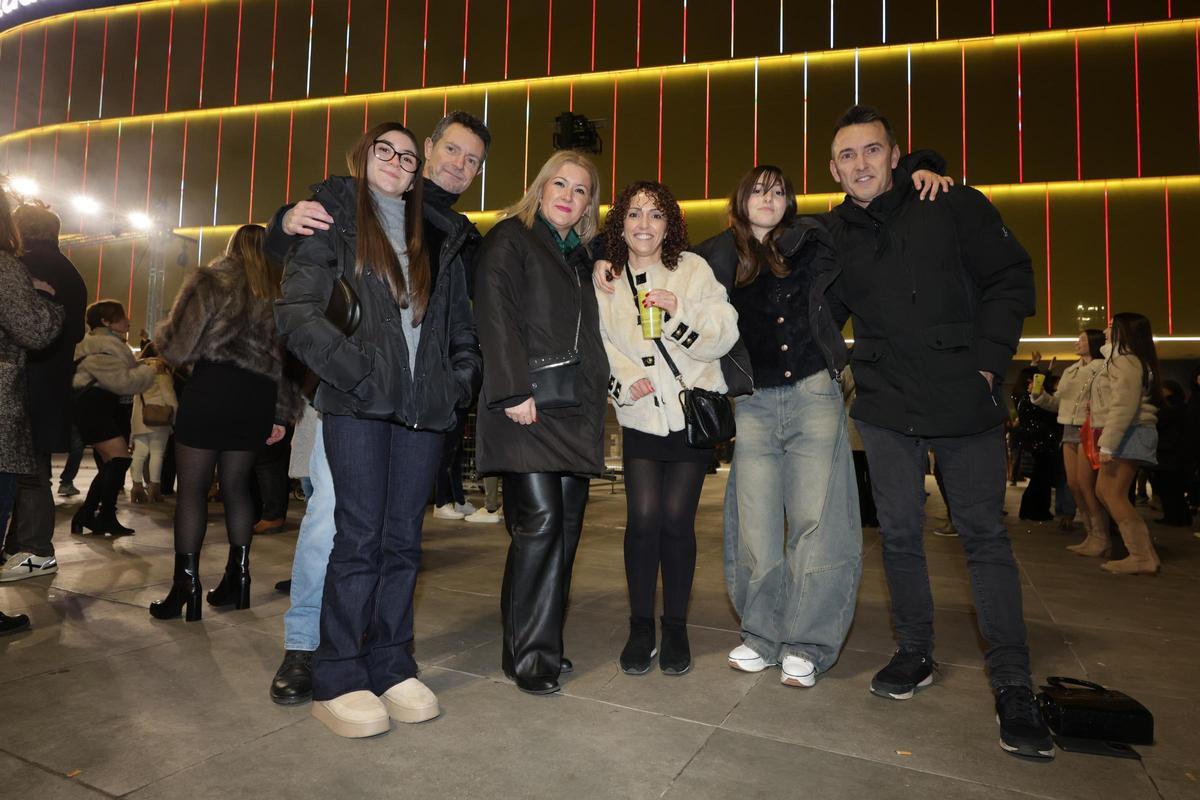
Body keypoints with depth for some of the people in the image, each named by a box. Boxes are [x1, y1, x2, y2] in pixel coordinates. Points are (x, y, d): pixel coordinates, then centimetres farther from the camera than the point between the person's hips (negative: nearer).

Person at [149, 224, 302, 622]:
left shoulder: (211, 281, 0)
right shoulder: (282, 294, 12)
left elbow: (178, 345, -4)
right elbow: (288, 356, 11)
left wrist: (160, 336, 21)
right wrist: (281, 414, 14)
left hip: (212, 388, -4)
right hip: (257, 396, 4)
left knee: (192, 488, 2)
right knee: (236, 486, 14)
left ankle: (186, 586, 2)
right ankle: (237, 578, 17)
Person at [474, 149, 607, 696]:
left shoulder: (581, 257, 25)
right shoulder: (510, 238, 3)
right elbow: (494, 314, -10)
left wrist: (598, 395, 14)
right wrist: (513, 391, -18)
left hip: (575, 407, 7)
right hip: (527, 405, -7)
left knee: (566, 525, 5)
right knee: (540, 519, -13)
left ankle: (545, 643, 16)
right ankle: (527, 653, 1)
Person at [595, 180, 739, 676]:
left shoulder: (692, 268, -1)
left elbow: (725, 336, -7)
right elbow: (598, 346, 8)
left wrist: (679, 313, -23)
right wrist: (621, 382, -10)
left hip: (693, 412, -1)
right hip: (640, 416, 2)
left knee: (677, 518, -4)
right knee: (643, 516, -7)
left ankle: (676, 627, 16)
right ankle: (640, 627, 12)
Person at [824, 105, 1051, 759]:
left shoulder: (955, 207, -1)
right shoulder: (832, 234, 6)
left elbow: (1011, 277, 0)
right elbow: (821, 318, 14)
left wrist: (987, 360, -9)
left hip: (965, 401, -2)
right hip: (885, 408, 2)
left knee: (984, 535, 1)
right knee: (898, 532, 7)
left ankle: (1013, 686, 11)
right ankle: (914, 654, 25)